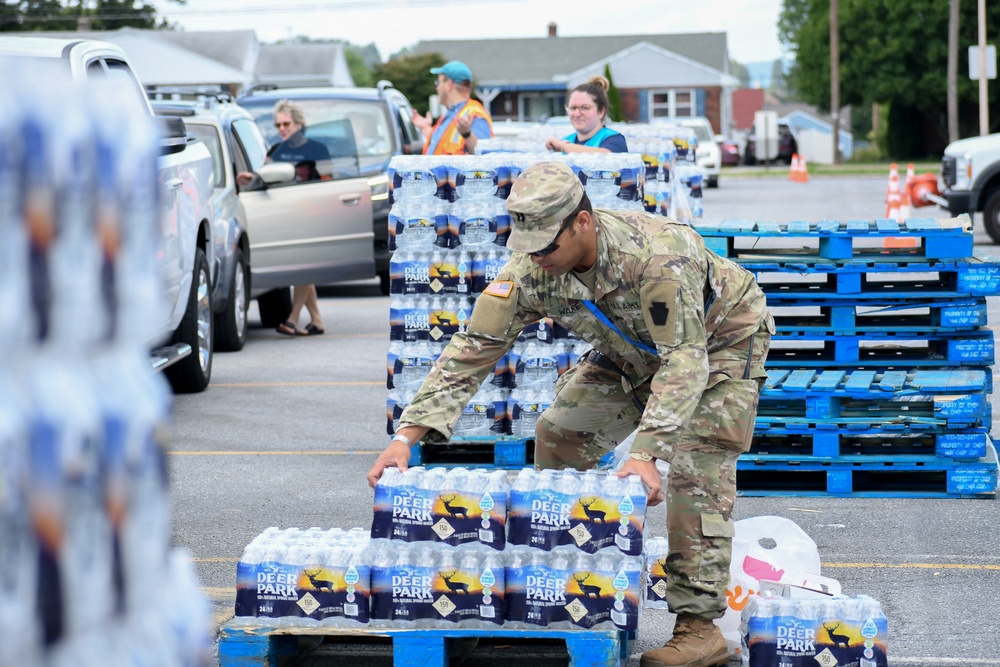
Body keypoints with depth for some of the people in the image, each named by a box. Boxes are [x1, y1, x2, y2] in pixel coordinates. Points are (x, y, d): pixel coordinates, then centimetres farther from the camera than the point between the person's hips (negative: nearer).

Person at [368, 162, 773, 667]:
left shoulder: (655, 256, -42)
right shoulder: (531, 270, -24)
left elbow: (684, 360, -42)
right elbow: (473, 348, -23)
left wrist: (644, 453, -52)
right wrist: (406, 436, -33)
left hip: (718, 338, -6)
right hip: (635, 349, 7)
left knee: (696, 469, -21)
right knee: (558, 435, 0)